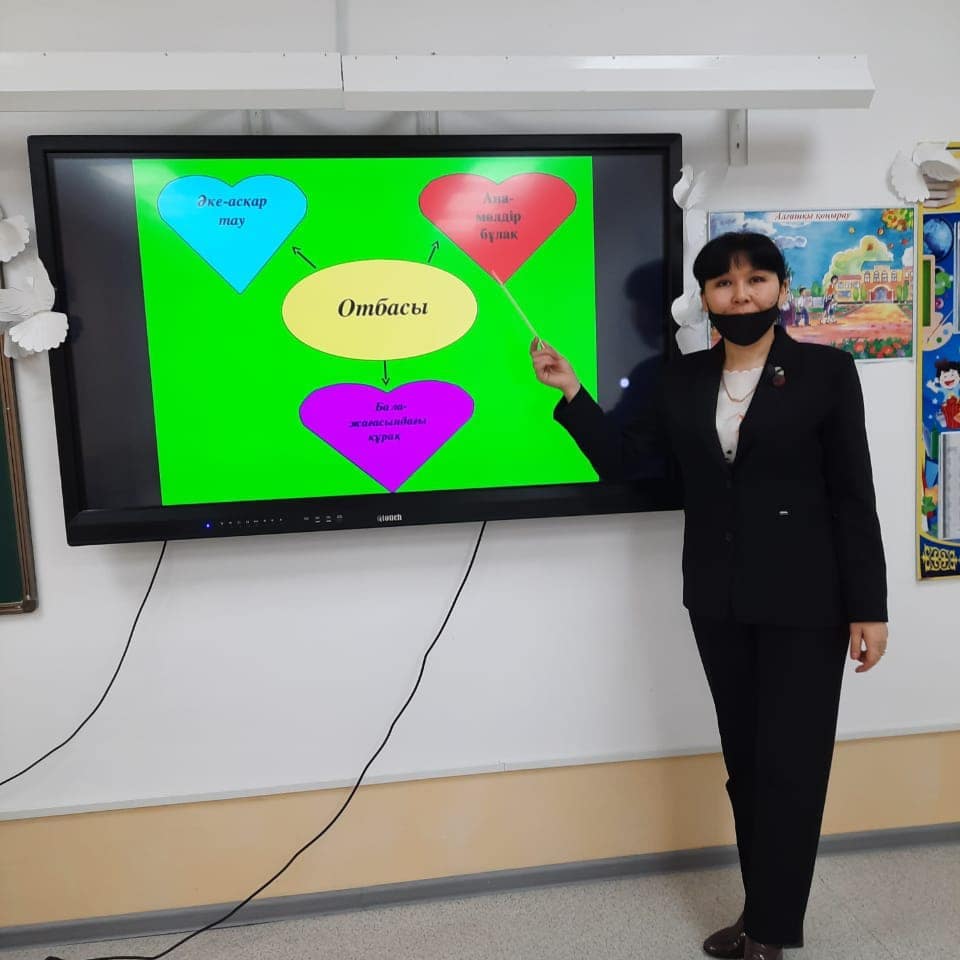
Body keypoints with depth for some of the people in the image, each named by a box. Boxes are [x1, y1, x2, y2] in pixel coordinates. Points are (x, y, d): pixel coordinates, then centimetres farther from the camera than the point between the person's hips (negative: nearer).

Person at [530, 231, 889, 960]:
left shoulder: (826, 370, -5)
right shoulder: (683, 379, 5)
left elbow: (853, 495, -6)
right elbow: (621, 462, 4)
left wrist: (869, 607, -9)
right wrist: (571, 393, -6)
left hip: (804, 602, -4)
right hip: (719, 600, 4)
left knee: (789, 764, 4)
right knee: (745, 762, 14)